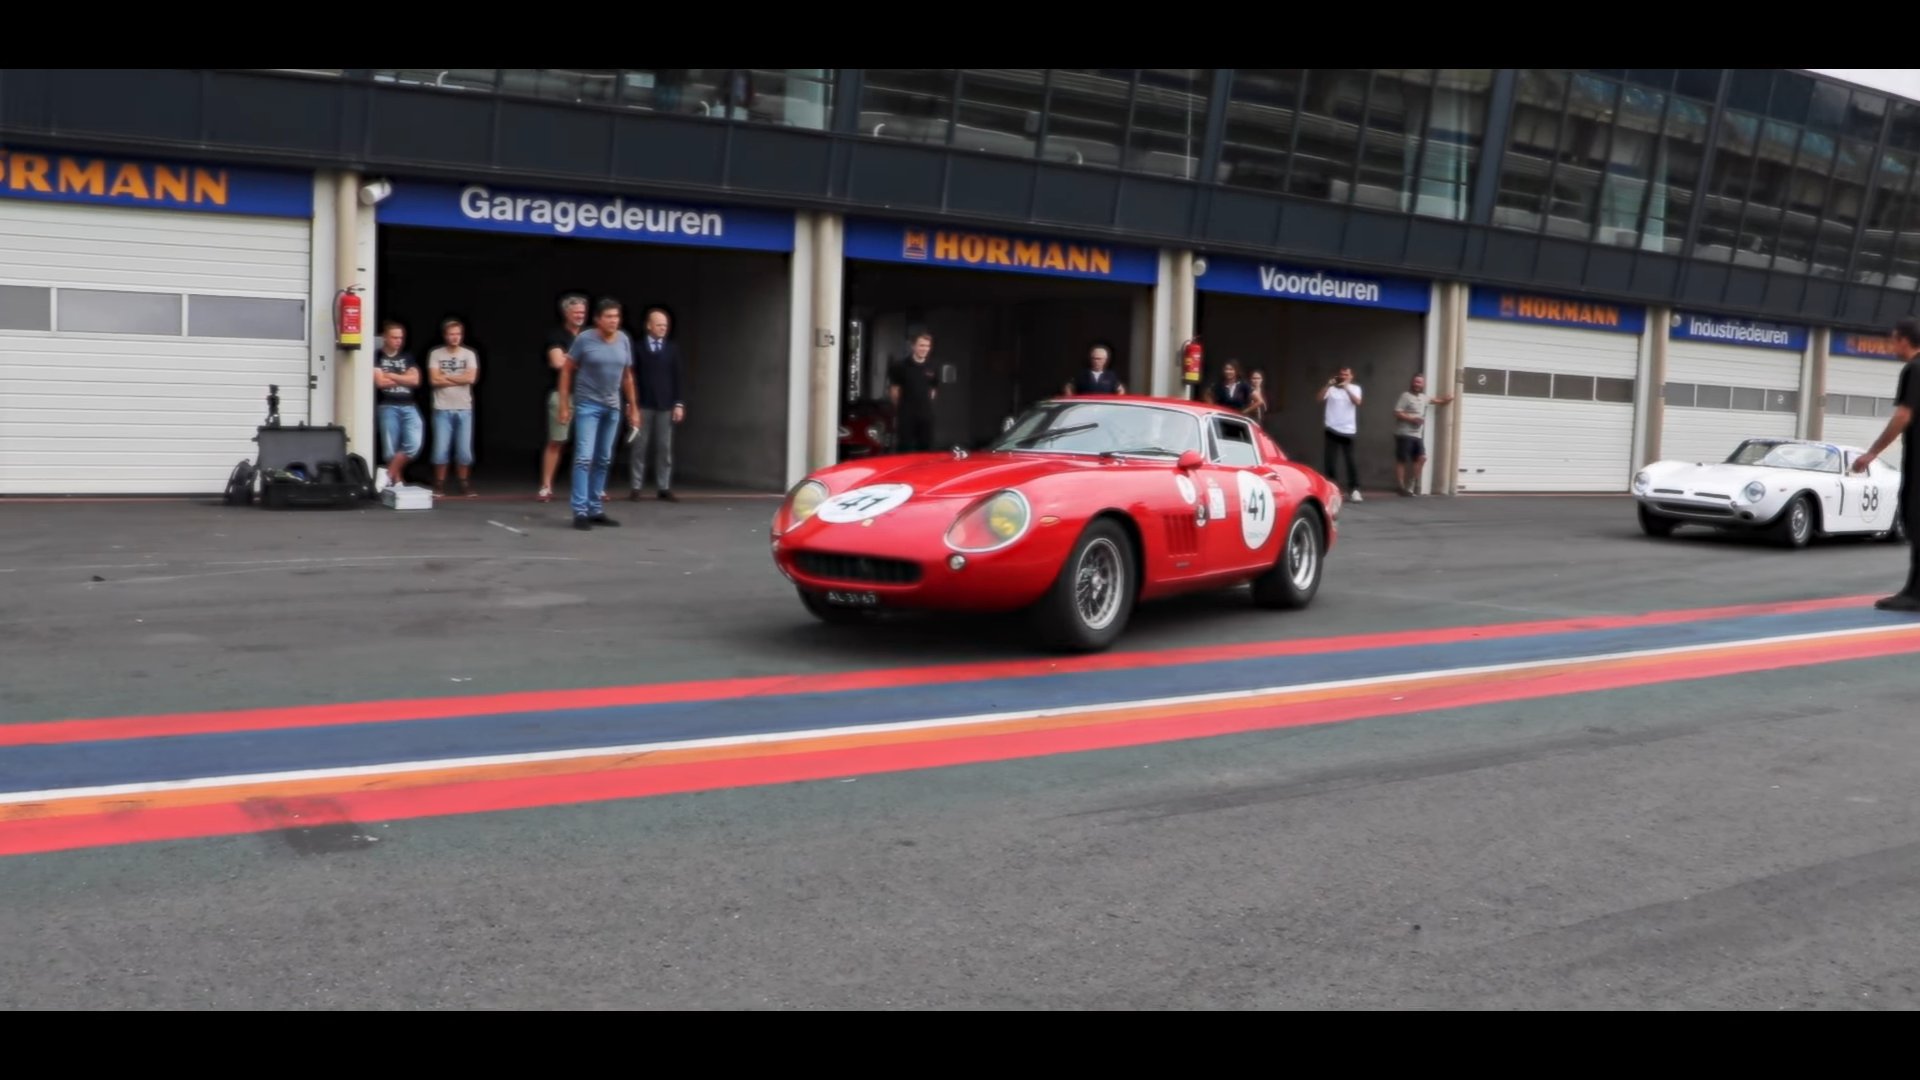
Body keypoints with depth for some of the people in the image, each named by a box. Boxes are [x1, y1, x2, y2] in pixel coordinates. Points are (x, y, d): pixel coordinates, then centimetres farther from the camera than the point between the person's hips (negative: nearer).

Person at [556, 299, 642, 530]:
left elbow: (627, 376, 11)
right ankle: (580, 512, -10)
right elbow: (567, 371, -4)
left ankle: (596, 510, 20)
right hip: (587, 405, -5)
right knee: (584, 458, -11)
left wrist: (634, 408, 12)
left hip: (612, 407, 5)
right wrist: (564, 405, -8)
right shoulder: (584, 339, -10)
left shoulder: (624, 340, 3)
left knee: (603, 460, 11)